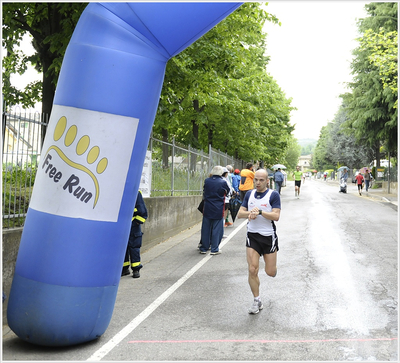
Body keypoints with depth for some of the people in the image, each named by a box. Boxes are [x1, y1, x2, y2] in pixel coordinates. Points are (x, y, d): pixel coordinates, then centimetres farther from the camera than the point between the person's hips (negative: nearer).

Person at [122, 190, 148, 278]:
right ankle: (125, 268, 20)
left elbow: (142, 210, -5)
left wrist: (138, 221, -9)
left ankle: (136, 269, 7)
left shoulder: (136, 193, -6)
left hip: (133, 226, -5)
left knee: (134, 247, -1)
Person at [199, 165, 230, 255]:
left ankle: (204, 248, 19)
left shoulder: (207, 181, -3)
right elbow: (227, 191, 9)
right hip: (218, 209, -2)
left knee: (205, 228, 11)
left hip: (207, 208, 3)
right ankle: (214, 249, 7)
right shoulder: (223, 182, -9)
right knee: (217, 229, 5)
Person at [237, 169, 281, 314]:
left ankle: (272, 265, 41)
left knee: (270, 272, 3)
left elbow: (276, 216, -15)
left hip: (269, 236, -3)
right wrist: (249, 213, -15)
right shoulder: (249, 194, 7)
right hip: (252, 235, 3)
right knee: (252, 270, -5)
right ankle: (257, 301, 11)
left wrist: (260, 212, -27)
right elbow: (240, 213, 5)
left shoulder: (273, 195, -6)